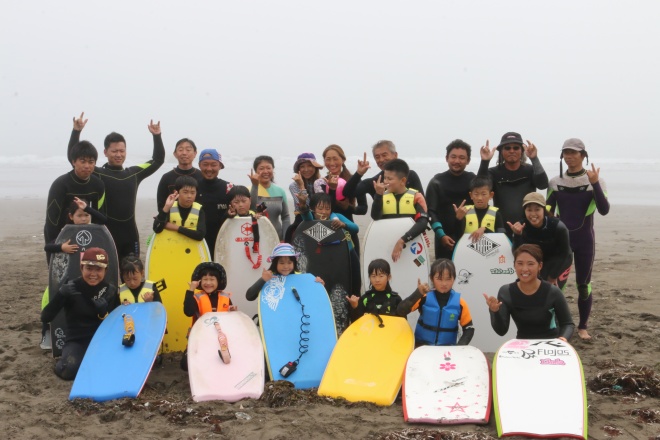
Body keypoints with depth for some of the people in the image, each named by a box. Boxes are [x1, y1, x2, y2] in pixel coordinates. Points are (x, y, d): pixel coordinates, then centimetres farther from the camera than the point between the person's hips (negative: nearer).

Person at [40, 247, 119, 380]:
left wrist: (104, 313, -19)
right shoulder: (70, 289, -10)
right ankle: (61, 364, 6)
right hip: (76, 341, -2)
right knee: (69, 370, -33)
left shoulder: (111, 291, -2)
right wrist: (61, 295, -30)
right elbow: (45, 318, -16)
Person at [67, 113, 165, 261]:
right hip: (105, 235, -4)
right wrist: (76, 131, -18)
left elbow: (158, 160, 17)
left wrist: (157, 136, 6)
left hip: (130, 235, 4)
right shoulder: (97, 174, -2)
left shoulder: (134, 173, 10)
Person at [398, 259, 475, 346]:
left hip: (448, 348, 1)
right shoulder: (425, 297, -6)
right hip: (423, 346, -1)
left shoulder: (459, 302, -4)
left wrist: (460, 346, -12)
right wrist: (418, 294, -24)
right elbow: (400, 311, -15)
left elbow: (469, 328, 3)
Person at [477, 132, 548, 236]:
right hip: (501, 231, 0)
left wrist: (535, 159, -25)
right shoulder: (494, 173, 5)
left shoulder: (530, 171, 7)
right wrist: (485, 162, -27)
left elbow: (543, 184, -14)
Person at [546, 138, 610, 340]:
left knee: (583, 284, 5)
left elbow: (604, 210, -15)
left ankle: (582, 327, 18)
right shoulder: (555, 182, 3)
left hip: (585, 239, -1)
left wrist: (595, 184, -24)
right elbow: (547, 213, 7)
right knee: (557, 283, -4)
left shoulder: (595, 181, -3)